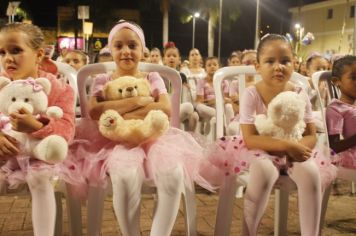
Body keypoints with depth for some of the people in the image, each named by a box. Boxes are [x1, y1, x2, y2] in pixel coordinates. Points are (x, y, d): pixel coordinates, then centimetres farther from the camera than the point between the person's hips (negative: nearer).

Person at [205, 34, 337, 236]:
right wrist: (286, 145, -30)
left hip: (293, 152, 3)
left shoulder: (299, 94, -6)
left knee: (311, 172, -28)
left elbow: (311, 135, -2)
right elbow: (250, 139, -21)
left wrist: (297, 148, -25)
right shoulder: (252, 94, -16)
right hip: (261, 151, -3)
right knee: (264, 171, -36)